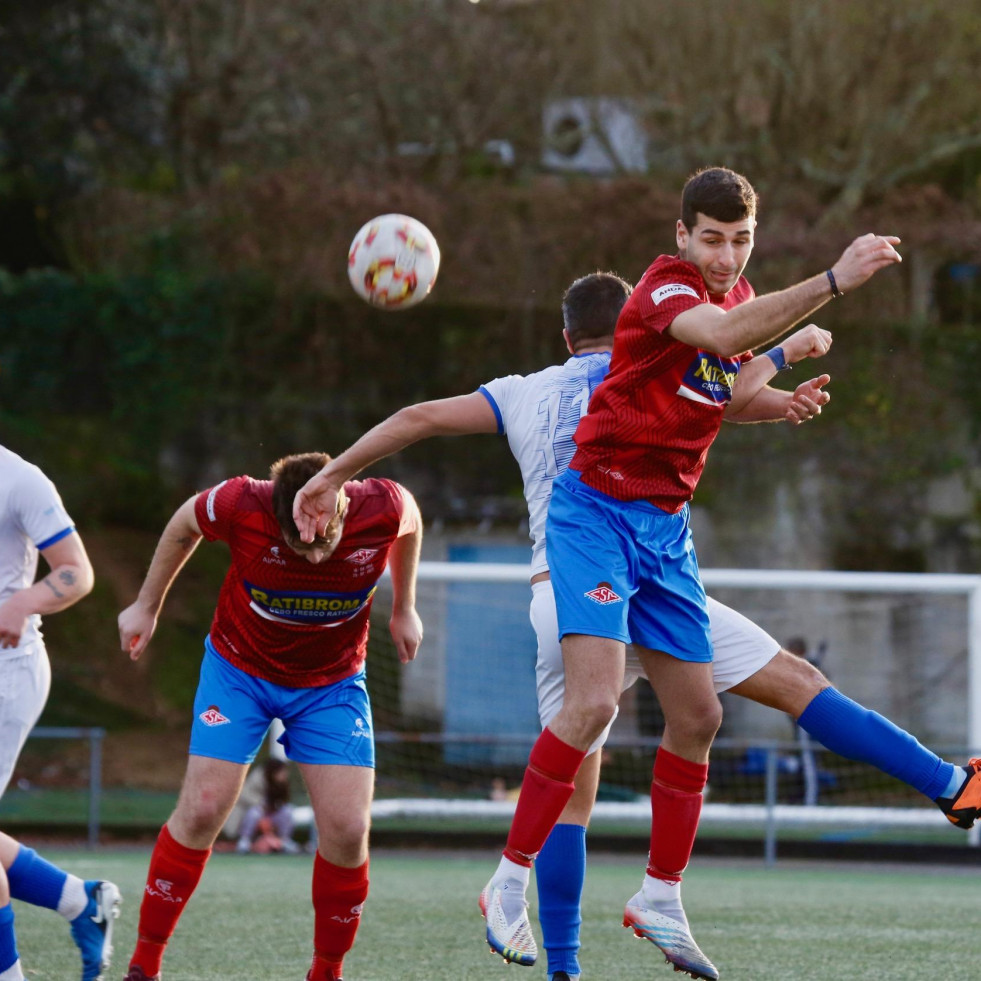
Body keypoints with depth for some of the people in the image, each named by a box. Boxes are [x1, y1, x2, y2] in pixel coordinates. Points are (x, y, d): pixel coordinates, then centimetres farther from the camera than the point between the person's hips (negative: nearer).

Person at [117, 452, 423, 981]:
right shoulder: (241, 505, -28)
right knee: (203, 808, -12)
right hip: (239, 669, -1)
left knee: (348, 826, -11)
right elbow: (184, 525, -5)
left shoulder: (384, 508, -25)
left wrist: (403, 610, 11)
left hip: (332, 682, 1)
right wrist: (147, 606, 7)